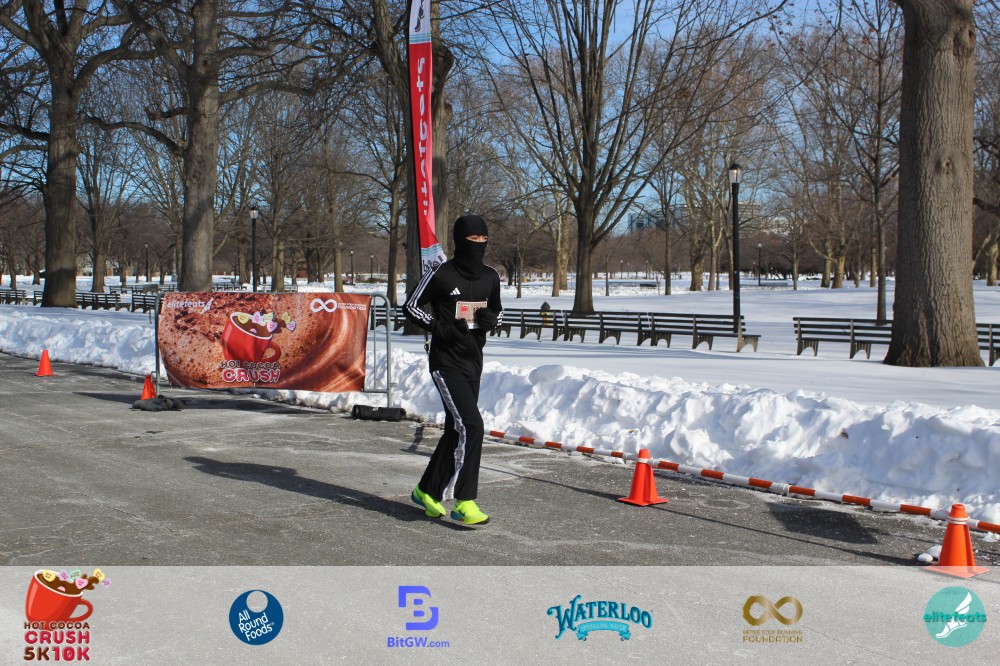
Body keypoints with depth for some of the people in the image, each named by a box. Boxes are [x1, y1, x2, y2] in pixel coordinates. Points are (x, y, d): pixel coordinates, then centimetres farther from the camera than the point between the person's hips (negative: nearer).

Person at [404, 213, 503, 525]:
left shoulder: (490, 277, 8)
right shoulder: (440, 274, -10)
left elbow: (498, 312, 22)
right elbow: (411, 307, -4)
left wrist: (490, 320, -3)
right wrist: (441, 328, -16)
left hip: (473, 362, 7)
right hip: (446, 362, -7)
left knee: (456, 430, 14)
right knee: (471, 426, -18)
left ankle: (427, 490, 31)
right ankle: (463, 502, -12)